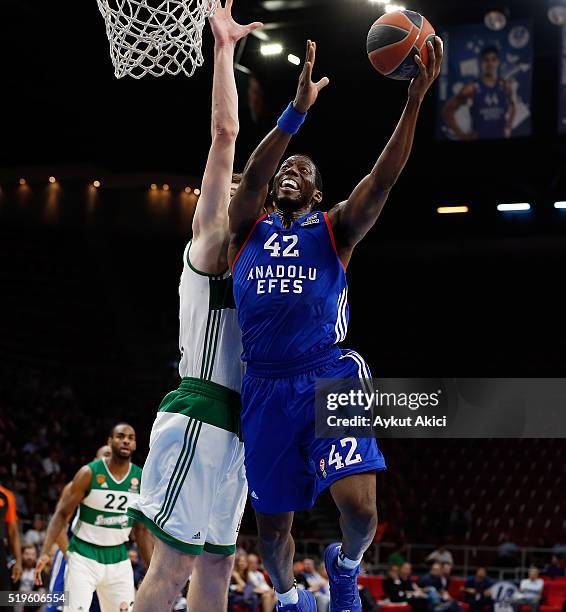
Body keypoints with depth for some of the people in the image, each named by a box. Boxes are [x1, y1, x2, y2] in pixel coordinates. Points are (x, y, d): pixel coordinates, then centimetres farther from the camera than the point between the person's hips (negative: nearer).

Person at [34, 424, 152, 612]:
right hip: (84, 556, -4)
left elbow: (142, 530, 8)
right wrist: (45, 552, -17)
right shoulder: (89, 473, -10)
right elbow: (61, 514, -6)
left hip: (118, 558, 4)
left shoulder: (142, 480, 0)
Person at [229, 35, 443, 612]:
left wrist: (414, 100, -18)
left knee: (360, 510, -18)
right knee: (272, 526, 9)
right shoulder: (248, 230, 11)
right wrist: (297, 111, -23)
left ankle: (345, 564, 17)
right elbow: (252, 175, -9)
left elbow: (383, 178, -7)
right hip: (266, 388, 2)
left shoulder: (335, 230, 9)